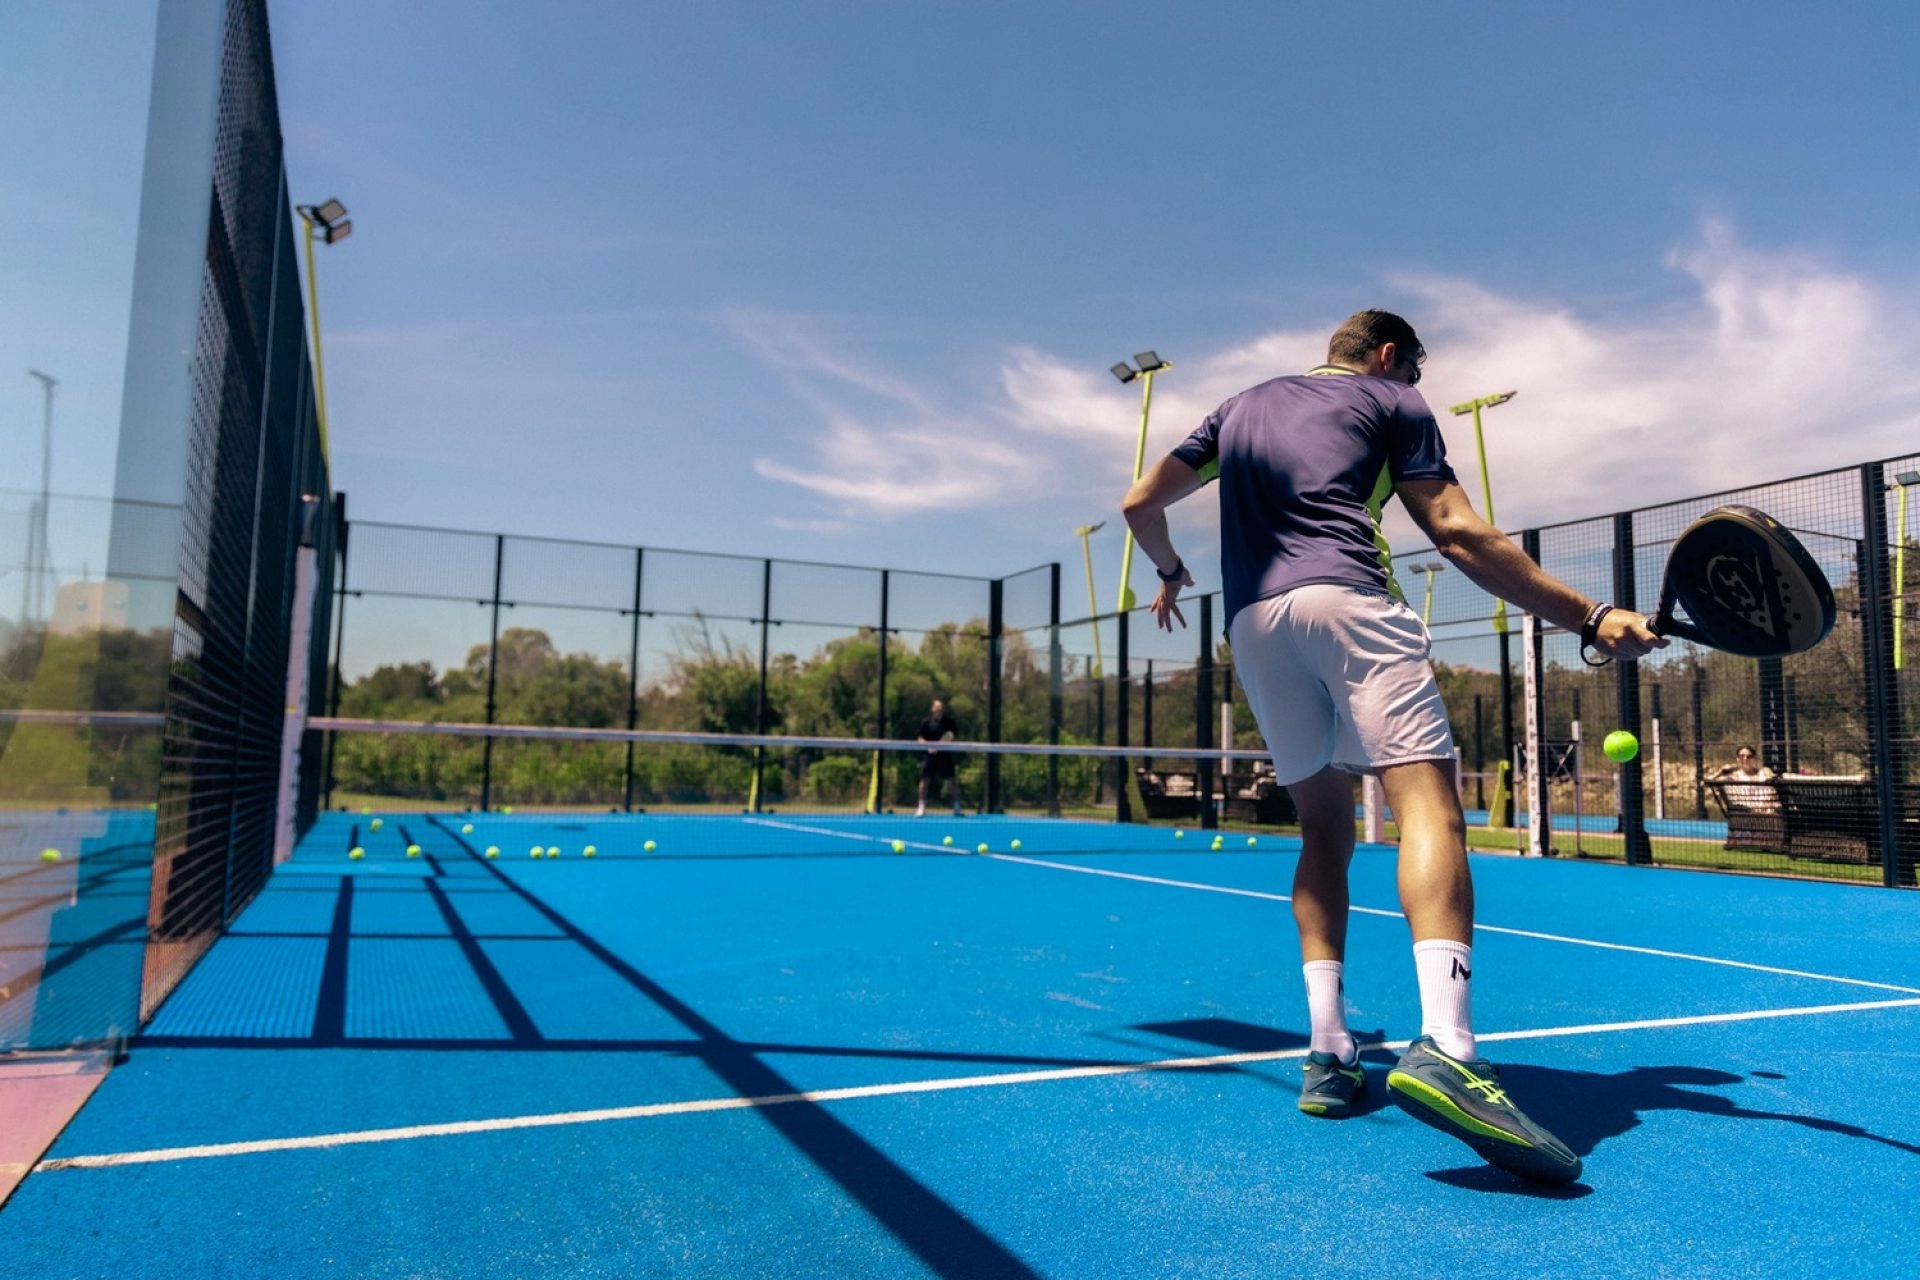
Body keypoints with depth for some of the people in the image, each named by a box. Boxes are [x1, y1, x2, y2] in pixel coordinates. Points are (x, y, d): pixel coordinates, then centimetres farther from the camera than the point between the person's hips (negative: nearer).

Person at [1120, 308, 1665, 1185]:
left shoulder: (1241, 407, 31)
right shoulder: (1390, 402, 17)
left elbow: (1141, 503, 28)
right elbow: (1459, 536, 5)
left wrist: (1169, 571, 48)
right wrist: (1591, 618, 5)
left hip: (1252, 621, 5)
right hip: (1347, 599, -5)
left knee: (1324, 826, 13)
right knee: (1428, 805, -15)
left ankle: (1327, 1054, 4)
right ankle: (1443, 1048, -37)